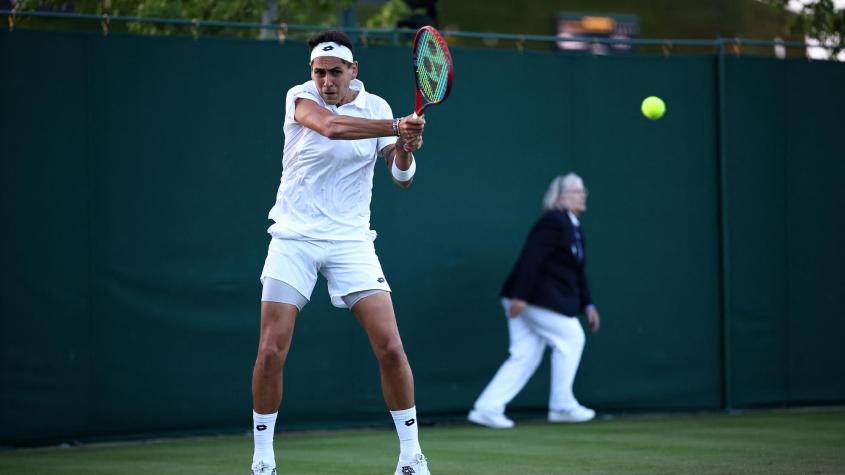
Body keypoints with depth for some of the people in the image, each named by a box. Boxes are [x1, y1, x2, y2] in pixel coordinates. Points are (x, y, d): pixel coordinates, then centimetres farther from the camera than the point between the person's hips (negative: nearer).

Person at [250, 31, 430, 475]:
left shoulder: (375, 107, 2)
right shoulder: (300, 98, -8)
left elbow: (401, 176, 1)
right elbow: (331, 126, -30)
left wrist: (405, 151, -22)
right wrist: (396, 127, -38)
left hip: (350, 241, 2)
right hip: (294, 238, -1)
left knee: (390, 347, -9)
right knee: (271, 352, -7)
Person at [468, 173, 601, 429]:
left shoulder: (574, 228, 19)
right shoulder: (553, 221, -13)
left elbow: (577, 273, 24)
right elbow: (531, 258, -22)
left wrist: (587, 305, 18)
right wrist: (520, 296, -27)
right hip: (534, 298, -10)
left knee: (525, 357, 5)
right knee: (571, 337, -3)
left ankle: (487, 409, 2)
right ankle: (562, 405, 5)